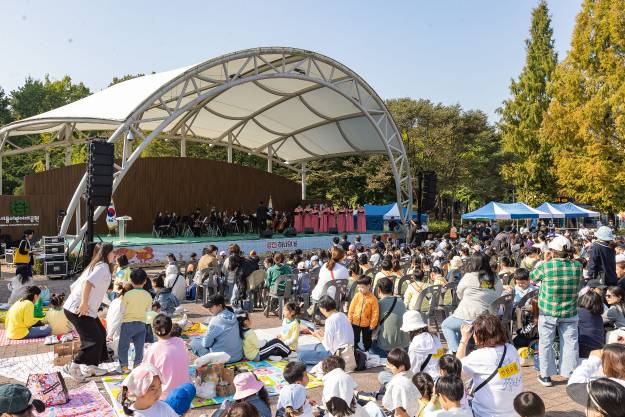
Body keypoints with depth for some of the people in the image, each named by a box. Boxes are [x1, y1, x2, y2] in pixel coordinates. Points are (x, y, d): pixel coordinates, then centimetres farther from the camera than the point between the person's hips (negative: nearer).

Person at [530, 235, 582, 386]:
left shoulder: (545, 266, -16)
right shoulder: (577, 266, -7)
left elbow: (532, 277, 2)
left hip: (548, 313, -2)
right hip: (570, 313, 2)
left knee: (546, 343, 10)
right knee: (570, 342, 13)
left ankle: (546, 375, 18)